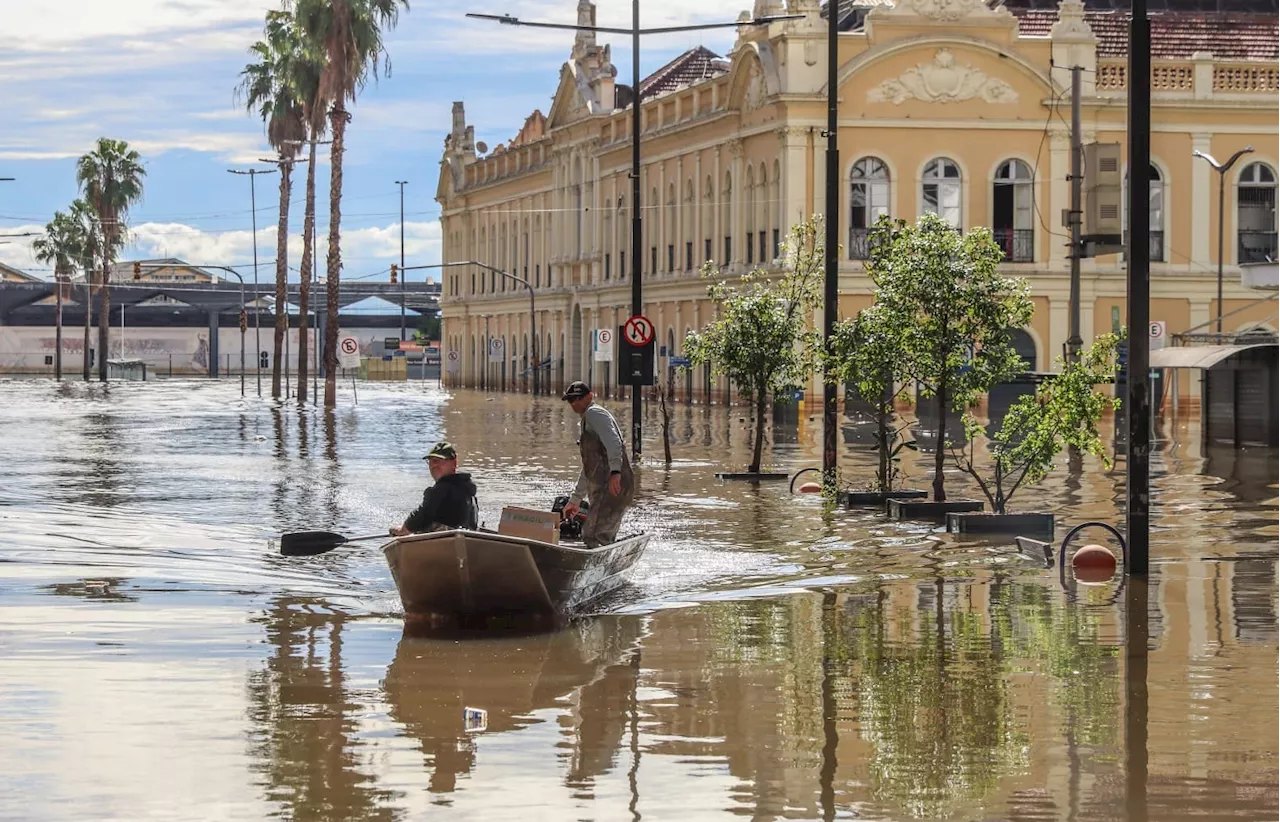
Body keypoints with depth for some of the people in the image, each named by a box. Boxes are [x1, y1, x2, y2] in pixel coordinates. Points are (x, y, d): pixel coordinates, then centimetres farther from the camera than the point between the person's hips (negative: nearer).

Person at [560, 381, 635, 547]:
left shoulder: (594, 413, -1)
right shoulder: (587, 421, 30)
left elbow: (613, 442, -21)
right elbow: (588, 469, 36)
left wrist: (615, 472, -35)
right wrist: (575, 501, 38)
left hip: (614, 486, -10)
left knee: (592, 536, -18)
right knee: (604, 539, 10)